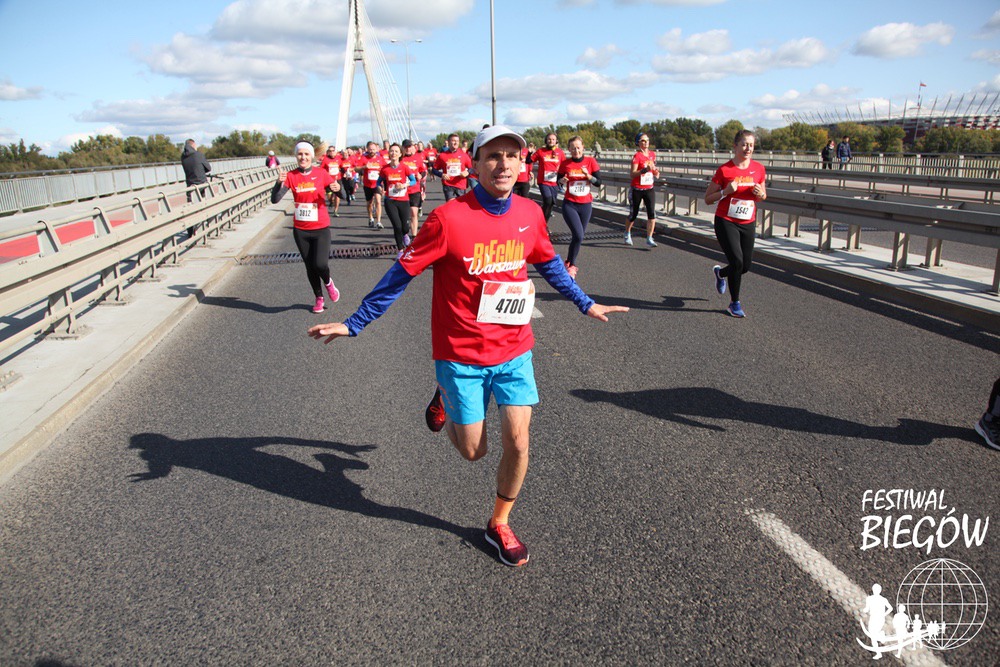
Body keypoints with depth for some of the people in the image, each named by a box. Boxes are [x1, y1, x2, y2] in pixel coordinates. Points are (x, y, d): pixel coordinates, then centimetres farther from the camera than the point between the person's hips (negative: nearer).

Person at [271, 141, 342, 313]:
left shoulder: (321, 173, -4)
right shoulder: (291, 176, -2)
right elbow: (275, 199, -9)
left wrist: (337, 189, -28)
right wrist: (279, 183, -26)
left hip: (320, 228, -2)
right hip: (300, 230, 2)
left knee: (320, 264, -15)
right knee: (310, 267, 10)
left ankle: (328, 283, 19)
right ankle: (319, 299, 29)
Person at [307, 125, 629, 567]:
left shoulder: (530, 214, -3)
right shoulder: (449, 218, -18)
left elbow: (549, 264, 17)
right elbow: (402, 274, -10)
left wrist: (585, 304, 24)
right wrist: (354, 323, -6)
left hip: (514, 349, 3)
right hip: (461, 353, -3)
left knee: (517, 441, -1)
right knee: (473, 451, 8)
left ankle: (499, 524, 25)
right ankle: (445, 398, 41)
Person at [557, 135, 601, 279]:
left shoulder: (590, 161, -2)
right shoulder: (565, 163, -3)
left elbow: (598, 182, -3)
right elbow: (559, 181, 7)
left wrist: (588, 175, -21)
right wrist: (562, 180, -16)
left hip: (586, 204, 3)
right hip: (569, 204, -2)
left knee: (579, 236, 10)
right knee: (578, 236, -16)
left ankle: (570, 263, 30)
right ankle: (570, 265, 1)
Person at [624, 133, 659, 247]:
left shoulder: (653, 154, 7)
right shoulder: (637, 156, -11)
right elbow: (633, 173, -20)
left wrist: (656, 171, 4)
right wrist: (645, 169, -33)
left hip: (649, 189, 4)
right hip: (637, 190, -4)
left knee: (652, 214, -10)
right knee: (633, 214, 8)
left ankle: (649, 239, -6)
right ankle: (627, 233, 34)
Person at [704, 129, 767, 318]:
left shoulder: (759, 169, 2)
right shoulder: (724, 170, -9)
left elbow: (763, 196, 15)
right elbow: (708, 199, -5)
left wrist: (760, 194, -8)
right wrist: (726, 191, -21)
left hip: (748, 224, 5)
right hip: (726, 222, -4)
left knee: (745, 266, 6)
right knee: (737, 261, -15)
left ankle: (720, 273, 41)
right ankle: (735, 303, 5)